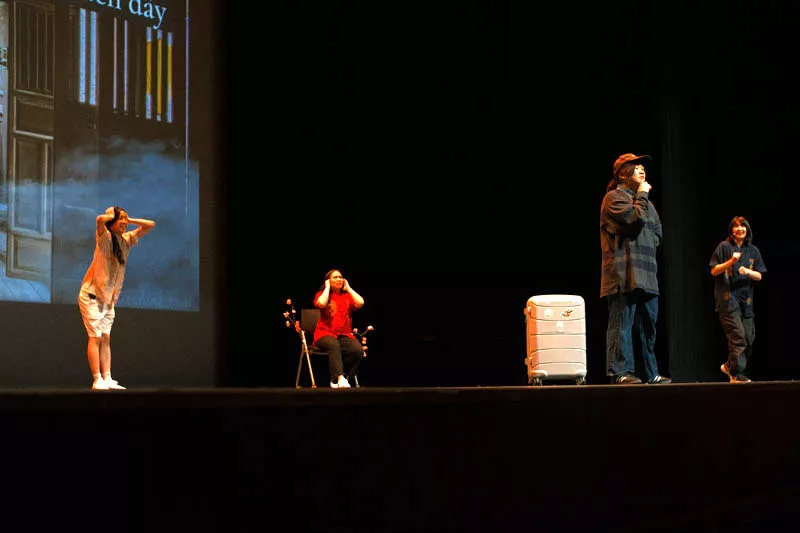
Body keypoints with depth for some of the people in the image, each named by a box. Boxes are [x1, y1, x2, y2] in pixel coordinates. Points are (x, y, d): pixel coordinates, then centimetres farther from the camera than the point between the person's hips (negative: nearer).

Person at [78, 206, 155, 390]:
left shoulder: (127, 239, 6)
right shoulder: (104, 237, -12)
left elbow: (150, 225, 11)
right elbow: (100, 220, -34)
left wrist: (129, 220, 2)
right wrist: (111, 216, -13)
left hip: (109, 298, 7)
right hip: (92, 295, -7)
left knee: (106, 338, 6)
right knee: (95, 338, -6)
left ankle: (107, 379, 5)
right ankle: (97, 380, -7)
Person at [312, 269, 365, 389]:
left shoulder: (347, 296, 18)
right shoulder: (321, 294, 11)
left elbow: (360, 303, -5)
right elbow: (321, 304, -16)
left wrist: (348, 288, 7)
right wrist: (327, 288, -1)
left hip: (345, 334, 3)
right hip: (325, 333, -3)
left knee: (358, 350, -29)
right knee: (334, 345, -39)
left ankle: (335, 380, -19)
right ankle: (340, 378, -50)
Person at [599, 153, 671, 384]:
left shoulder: (645, 201, 25)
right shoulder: (614, 198, -2)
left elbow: (658, 232, 26)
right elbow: (635, 219, -16)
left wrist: (647, 246, 6)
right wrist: (642, 195, -3)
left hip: (646, 274, 9)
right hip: (624, 273, -9)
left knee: (648, 326, 10)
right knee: (622, 323, -11)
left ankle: (651, 373, 14)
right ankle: (621, 371, -11)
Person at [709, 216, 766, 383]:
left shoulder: (753, 251, 14)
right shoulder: (724, 247, 3)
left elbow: (759, 276, 11)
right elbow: (714, 271, 0)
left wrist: (748, 272, -10)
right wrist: (731, 261, -13)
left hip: (745, 298, 5)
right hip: (727, 298, -5)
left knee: (749, 338, 1)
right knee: (738, 336, -15)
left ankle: (729, 366, 20)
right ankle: (736, 373, -9)